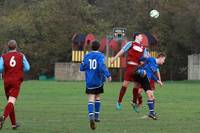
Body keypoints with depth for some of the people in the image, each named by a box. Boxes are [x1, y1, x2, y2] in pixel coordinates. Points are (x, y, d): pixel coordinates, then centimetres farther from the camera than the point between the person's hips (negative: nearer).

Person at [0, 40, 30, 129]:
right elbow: (27, 68, 0)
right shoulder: (21, 56, 5)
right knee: (11, 102, -14)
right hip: (16, 82, -2)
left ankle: (14, 124, 22)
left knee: (10, 102, 17)